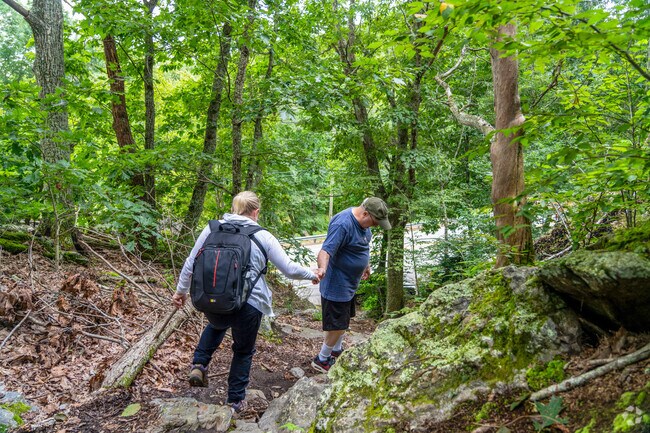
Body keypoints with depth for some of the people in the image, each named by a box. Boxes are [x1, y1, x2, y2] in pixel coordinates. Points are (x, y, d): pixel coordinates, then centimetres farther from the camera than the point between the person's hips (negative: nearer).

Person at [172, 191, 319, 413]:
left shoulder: (213, 229, 3)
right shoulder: (263, 236, -3)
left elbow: (191, 263, 7)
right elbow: (289, 269, 1)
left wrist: (181, 290, 21)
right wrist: (312, 275, 19)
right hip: (247, 305, -3)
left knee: (216, 326, 39)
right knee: (243, 351, 23)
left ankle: (199, 365, 22)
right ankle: (235, 400, 33)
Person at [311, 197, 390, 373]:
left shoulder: (362, 220, 2)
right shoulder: (343, 224, -28)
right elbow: (326, 250, -38)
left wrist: (366, 265, 29)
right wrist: (322, 268, -56)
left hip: (349, 284, 10)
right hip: (336, 285, -10)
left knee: (344, 320, 24)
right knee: (337, 326, 0)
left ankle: (336, 351, 45)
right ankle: (322, 360, 21)